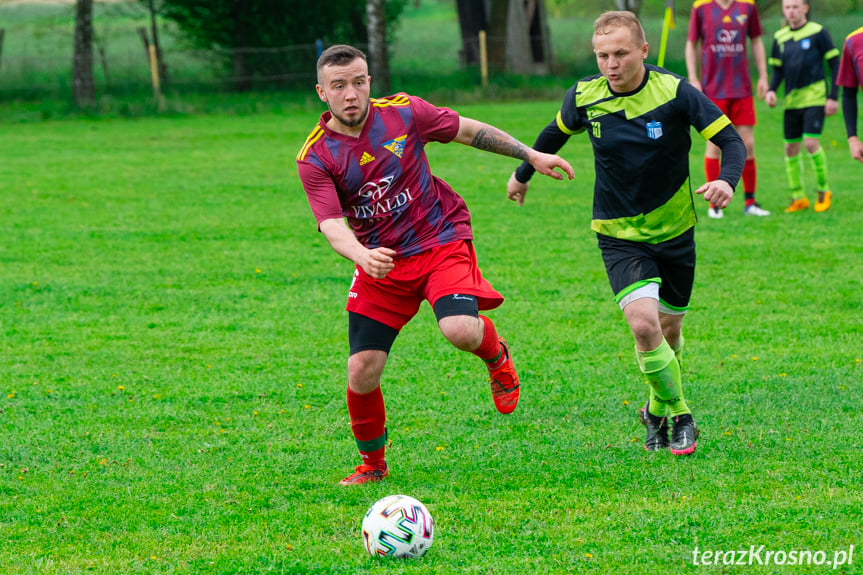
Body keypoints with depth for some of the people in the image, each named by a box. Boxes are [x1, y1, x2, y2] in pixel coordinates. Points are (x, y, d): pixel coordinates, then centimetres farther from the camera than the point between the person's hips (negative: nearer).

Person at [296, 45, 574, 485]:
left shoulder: (402, 113, -6)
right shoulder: (315, 158, -10)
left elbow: (469, 131, 9)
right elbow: (333, 226, -20)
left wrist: (531, 155, 12)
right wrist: (362, 256, -42)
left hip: (442, 241, -1)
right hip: (381, 261, 1)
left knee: (460, 330, -28)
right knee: (362, 372, -7)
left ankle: (496, 356, 11)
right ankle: (371, 464, 20)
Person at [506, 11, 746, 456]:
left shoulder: (675, 93, -17)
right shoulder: (584, 97, -9)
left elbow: (730, 139, -15)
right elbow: (556, 133, 13)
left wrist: (726, 180, -35)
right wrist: (523, 173, 27)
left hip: (674, 231, 0)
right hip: (619, 234, 0)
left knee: (669, 330, 12)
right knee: (643, 323, -21)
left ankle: (658, 408, 40)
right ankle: (678, 413, -2)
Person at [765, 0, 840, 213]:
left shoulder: (818, 32, -4)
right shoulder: (780, 37, 9)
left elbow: (835, 64, -1)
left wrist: (833, 97, -6)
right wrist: (771, 90, -3)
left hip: (814, 97, -5)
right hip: (792, 99, 5)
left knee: (811, 143, -15)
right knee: (791, 147, 3)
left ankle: (824, 190, 4)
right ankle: (798, 198, 14)